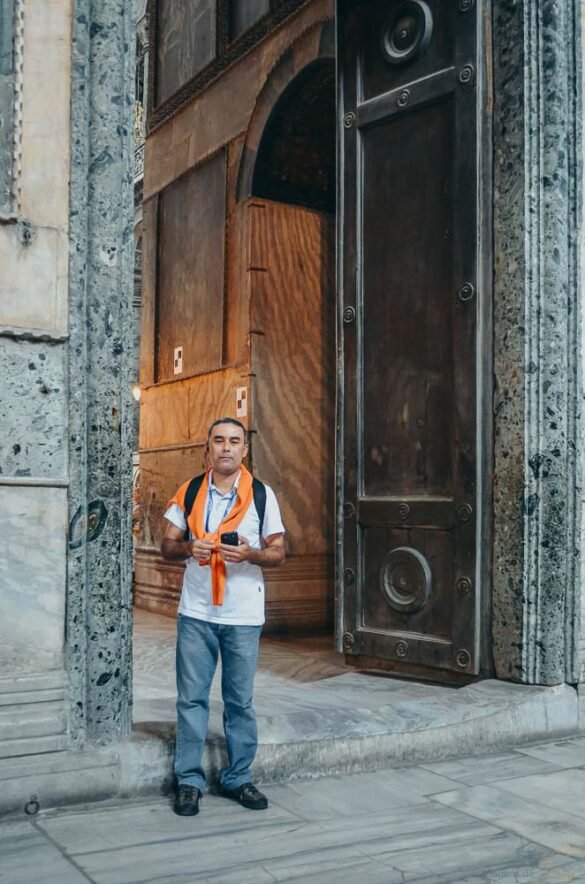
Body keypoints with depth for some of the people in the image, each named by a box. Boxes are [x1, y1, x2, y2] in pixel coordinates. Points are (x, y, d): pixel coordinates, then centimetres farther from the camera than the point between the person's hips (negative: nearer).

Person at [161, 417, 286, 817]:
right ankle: (190, 781, 14)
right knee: (192, 698, 4)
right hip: (196, 613, 1)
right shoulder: (189, 492, 4)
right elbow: (168, 546, 7)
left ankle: (238, 778, 21)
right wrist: (189, 548, -15)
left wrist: (250, 554, -18)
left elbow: (278, 553, 2)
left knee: (240, 701, 9)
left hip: (243, 617, 0)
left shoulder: (262, 495, 0)